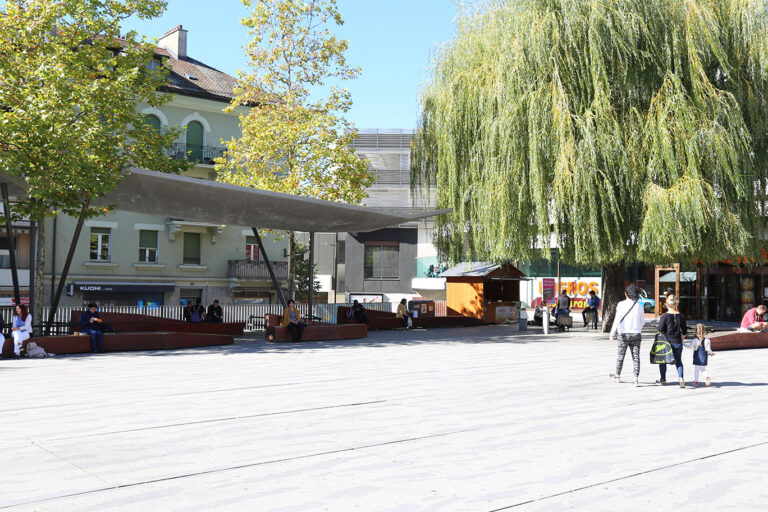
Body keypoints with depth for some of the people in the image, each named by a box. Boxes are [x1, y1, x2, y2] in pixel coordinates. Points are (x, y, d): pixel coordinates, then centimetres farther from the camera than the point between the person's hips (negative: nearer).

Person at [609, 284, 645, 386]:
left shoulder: (621, 304, -8)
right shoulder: (639, 306, 1)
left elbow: (617, 320, -13)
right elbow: (642, 321, 11)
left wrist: (612, 333, -10)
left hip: (623, 334, -1)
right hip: (636, 334, 2)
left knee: (620, 355, 13)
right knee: (636, 357, 3)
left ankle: (618, 376, 28)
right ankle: (636, 379, -3)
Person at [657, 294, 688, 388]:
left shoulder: (664, 316, -13)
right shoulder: (681, 316, -2)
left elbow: (660, 330, -12)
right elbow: (684, 331, 5)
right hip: (677, 342, 2)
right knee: (678, 361, 12)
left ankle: (662, 379, 24)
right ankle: (681, 377, -9)